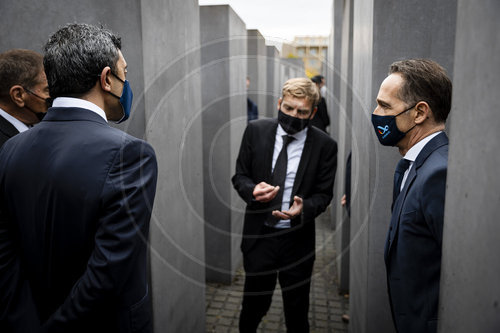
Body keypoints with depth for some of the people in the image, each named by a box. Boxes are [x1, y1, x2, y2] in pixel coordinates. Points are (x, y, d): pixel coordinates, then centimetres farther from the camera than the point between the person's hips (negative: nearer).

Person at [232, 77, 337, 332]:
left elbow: (323, 193, -2)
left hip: (297, 241, 0)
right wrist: (252, 190, -20)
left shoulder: (324, 145, -8)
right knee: (254, 304, 17)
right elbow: (239, 175, 3)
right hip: (258, 235, 1)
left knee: (297, 312, 17)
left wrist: (303, 208, -23)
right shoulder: (256, 131, -4)